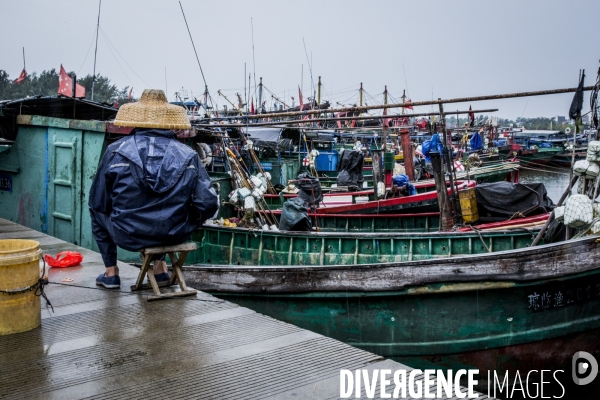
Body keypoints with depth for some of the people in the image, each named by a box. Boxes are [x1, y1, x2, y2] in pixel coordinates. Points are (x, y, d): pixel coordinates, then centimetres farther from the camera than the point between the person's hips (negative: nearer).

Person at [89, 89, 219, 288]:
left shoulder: (116, 151, -7)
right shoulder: (188, 156, -5)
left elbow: (98, 202, -1)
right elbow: (208, 205, -9)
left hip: (128, 235, -1)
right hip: (174, 235, 1)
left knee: (97, 211, 31)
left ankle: (111, 272, 32)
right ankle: (160, 267, 35)